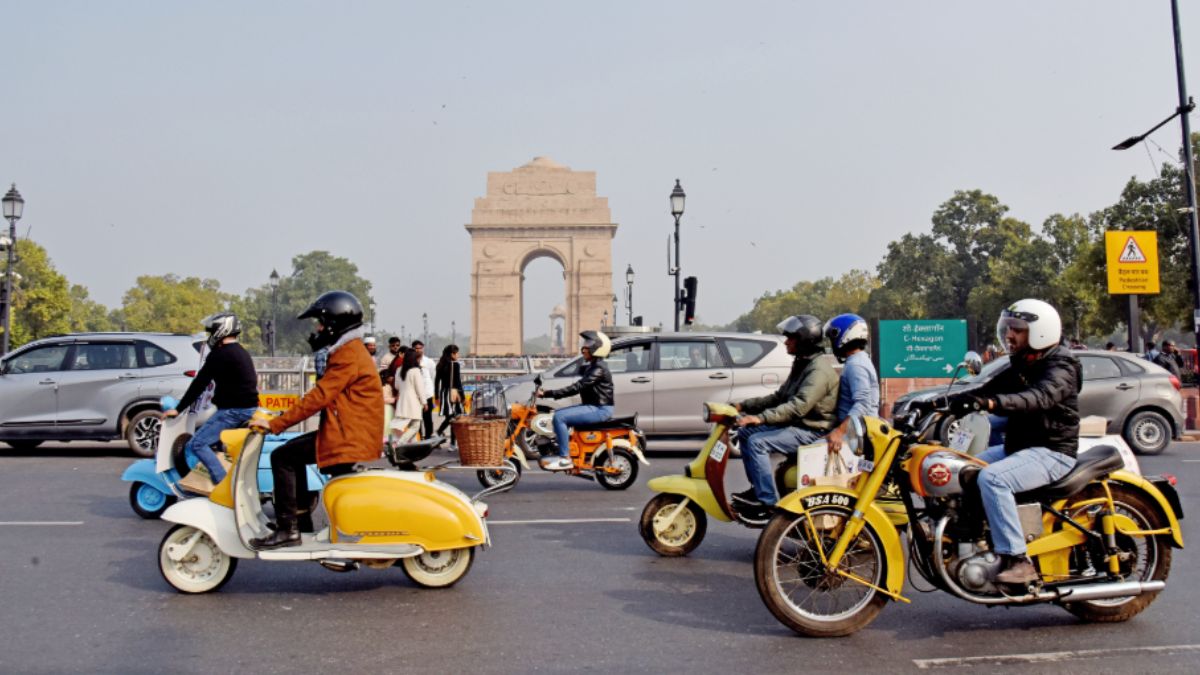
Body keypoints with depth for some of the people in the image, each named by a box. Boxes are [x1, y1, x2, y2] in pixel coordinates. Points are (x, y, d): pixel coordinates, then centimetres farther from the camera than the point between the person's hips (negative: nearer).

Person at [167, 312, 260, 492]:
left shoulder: (220, 354, -11)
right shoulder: (242, 352, 18)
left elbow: (200, 383, -14)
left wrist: (178, 408, -10)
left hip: (233, 410, -10)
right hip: (249, 408, 10)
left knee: (197, 444, -11)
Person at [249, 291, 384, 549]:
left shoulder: (348, 356, -15)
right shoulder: (351, 351, 19)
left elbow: (318, 397, -21)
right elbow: (324, 395, 22)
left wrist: (275, 424, -19)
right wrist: (283, 418, 19)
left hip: (349, 439, -11)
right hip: (351, 432, 11)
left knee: (282, 457, -10)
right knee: (292, 454, 21)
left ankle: (287, 529, -9)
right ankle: (302, 520, 22)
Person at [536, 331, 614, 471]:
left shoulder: (598, 368, -17)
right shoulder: (592, 366, 16)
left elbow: (577, 387, -24)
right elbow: (579, 386, 15)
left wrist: (548, 393, -26)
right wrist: (548, 393, 7)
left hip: (600, 409, -11)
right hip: (593, 406, 11)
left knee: (559, 417, -20)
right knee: (558, 414, 13)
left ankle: (565, 458, -19)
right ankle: (560, 453, 13)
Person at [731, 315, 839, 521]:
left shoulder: (819, 369, -18)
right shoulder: (802, 364, 16)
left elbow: (798, 406, -30)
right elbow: (779, 397, 19)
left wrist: (761, 418, -35)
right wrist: (744, 406, 10)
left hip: (813, 431, -11)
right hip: (797, 424, 11)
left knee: (757, 442, -24)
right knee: (746, 432, 7)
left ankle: (768, 503, -22)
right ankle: (758, 489, 9)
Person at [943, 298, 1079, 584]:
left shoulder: (1060, 368, -14)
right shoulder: (1020, 367, 16)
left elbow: (1039, 397, -34)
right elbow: (987, 390, 10)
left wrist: (989, 403, -50)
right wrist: (944, 401, -6)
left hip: (1051, 452, -10)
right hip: (1018, 447, 10)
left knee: (991, 478, -31)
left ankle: (1018, 560, -29)